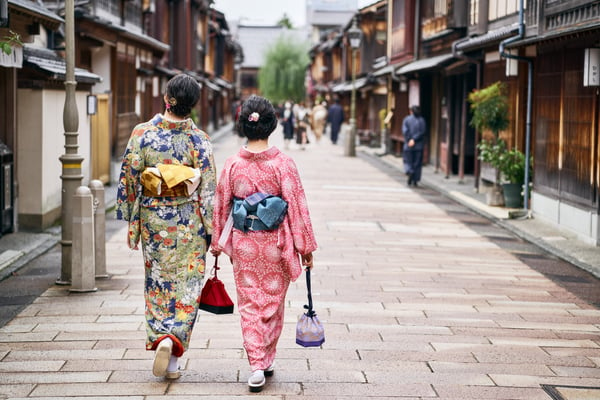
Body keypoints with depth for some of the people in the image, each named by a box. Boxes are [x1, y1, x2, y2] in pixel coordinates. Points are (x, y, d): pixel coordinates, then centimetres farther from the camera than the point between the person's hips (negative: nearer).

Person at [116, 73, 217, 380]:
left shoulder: (143, 133, -7)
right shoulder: (199, 140, -10)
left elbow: (129, 178, -3)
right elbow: (208, 189, -8)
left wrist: (131, 220, 7)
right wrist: (213, 231, 0)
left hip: (153, 219, 2)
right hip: (188, 222, -1)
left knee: (158, 282, 15)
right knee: (185, 285, 4)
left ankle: (160, 339, 16)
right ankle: (172, 341, -11)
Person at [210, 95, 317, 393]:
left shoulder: (232, 164, -5)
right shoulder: (283, 163, -11)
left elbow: (221, 206, 3)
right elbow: (297, 206, -9)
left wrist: (217, 242, 16)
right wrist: (305, 246, -1)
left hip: (243, 244, 1)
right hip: (276, 244, -1)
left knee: (249, 304, 8)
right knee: (273, 304, 14)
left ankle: (256, 365, -1)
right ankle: (266, 360, 23)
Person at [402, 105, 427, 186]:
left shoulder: (407, 119, 0)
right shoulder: (422, 120, 2)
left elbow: (405, 131, -13)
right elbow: (422, 131, -11)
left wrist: (409, 140, -11)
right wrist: (414, 140, -15)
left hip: (408, 144, -1)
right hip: (419, 145, 1)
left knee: (408, 161, 11)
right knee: (417, 163, 8)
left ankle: (409, 172, -19)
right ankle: (415, 181, 7)